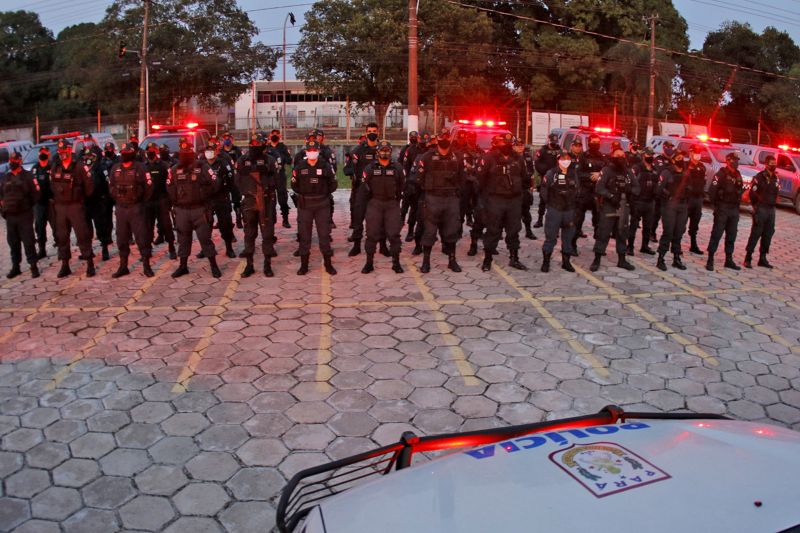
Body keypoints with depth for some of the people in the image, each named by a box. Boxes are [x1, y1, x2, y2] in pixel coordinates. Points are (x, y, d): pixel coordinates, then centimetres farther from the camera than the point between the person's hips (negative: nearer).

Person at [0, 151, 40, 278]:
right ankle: (15, 267, 19)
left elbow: (36, 193, -2)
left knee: (28, 241, -3)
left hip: (25, 215, -5)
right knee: (13, 242, 10)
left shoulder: (27, 176, -2)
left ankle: (33, 266, 4)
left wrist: (28, 205, 2)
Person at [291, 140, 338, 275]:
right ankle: (304, 265, 13)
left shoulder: (326, 166, 0)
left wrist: (323, 194, 6)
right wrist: (304, 194, 7)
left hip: (322, 204, -1)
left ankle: (328, 264, 12)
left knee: (324, 234, 2)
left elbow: (333, 184, 8)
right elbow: (294, 184, 10)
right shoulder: (299, 167, 2)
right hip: (304, 205, 1)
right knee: (304, 234, 4)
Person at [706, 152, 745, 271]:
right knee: (716, 234, -7)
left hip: (734, 209, 7)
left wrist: (738, 203, 12)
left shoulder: (738, 175, 15)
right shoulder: (721, 174, -8)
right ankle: (710, 260, -5)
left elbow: (740, 190, 20)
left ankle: (729, 260, 19)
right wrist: (716, 203, -11)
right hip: (722, 208, -7)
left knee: (731, 236, 11)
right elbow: (712, 190, -14)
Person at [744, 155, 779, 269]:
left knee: (768, 234, 9)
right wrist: (756, 206, -3)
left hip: (771, 209, 7)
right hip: (761, 209, -7)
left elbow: (775, 193, 20)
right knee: (755, 234, -7)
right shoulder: (760, 177, -9)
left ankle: (762, 258, 17)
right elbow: (752, 192, -10)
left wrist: (773, 203, 9)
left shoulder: (775, 178, 12)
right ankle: (748, 258, -3)